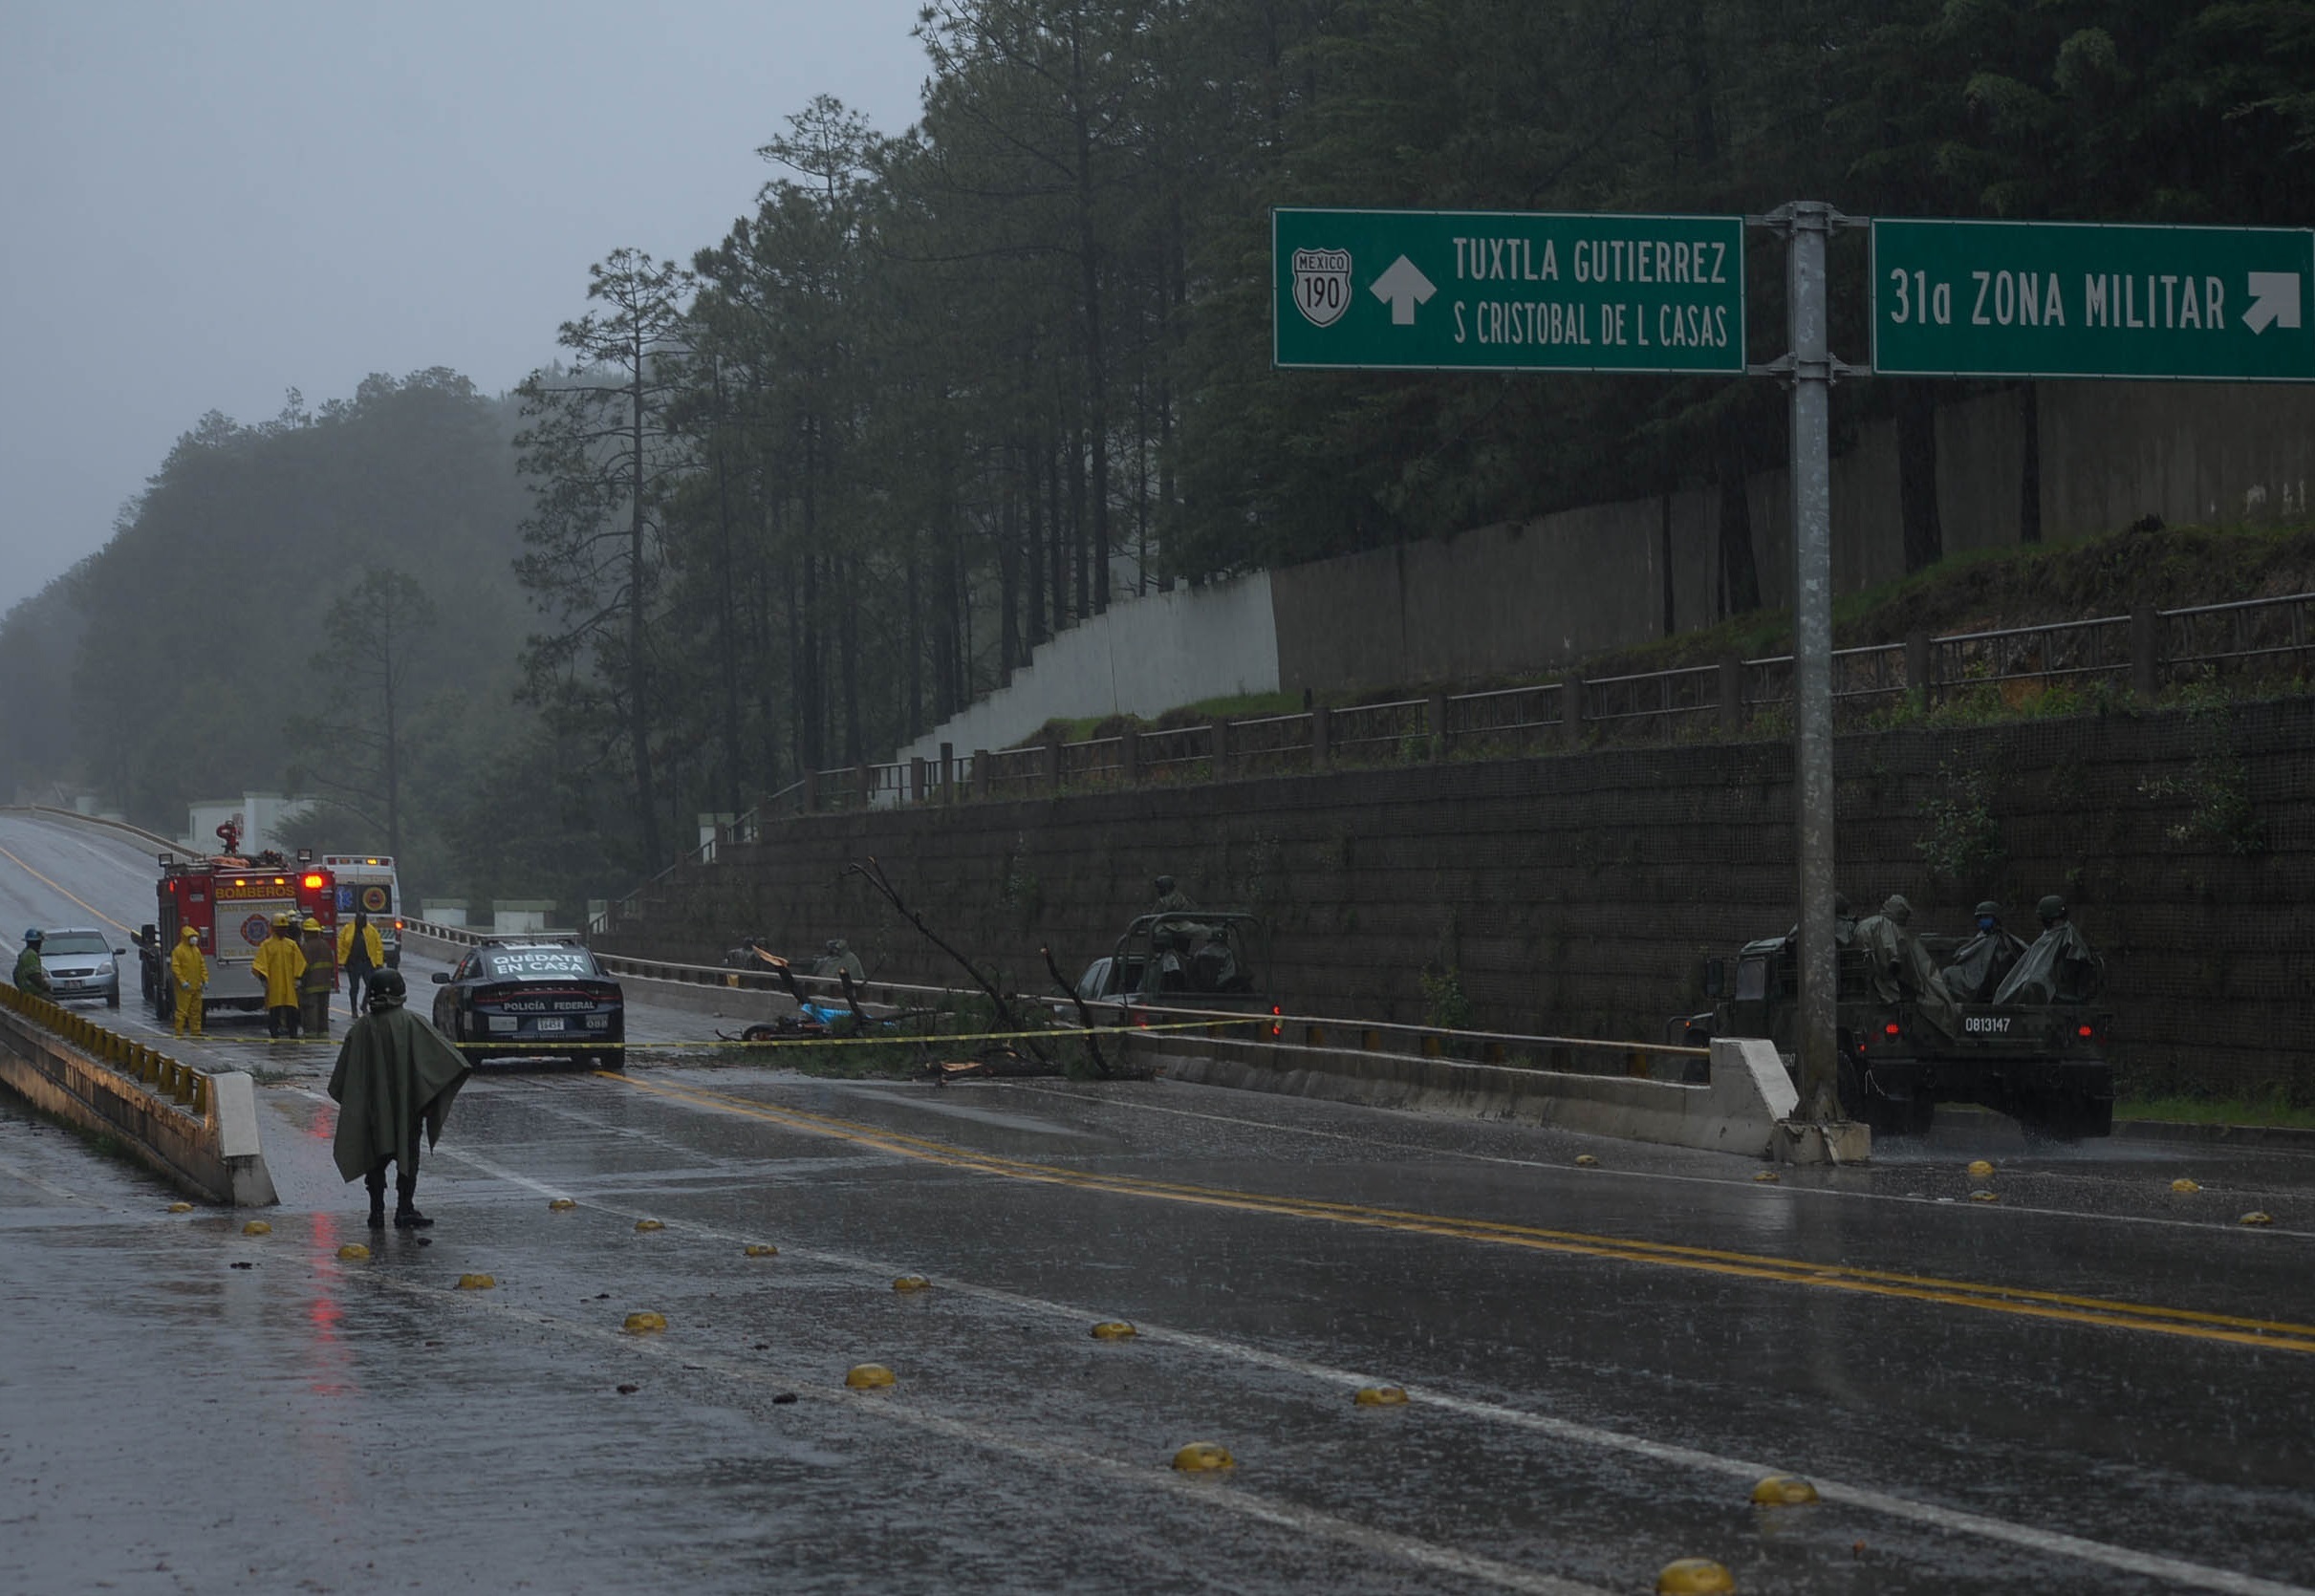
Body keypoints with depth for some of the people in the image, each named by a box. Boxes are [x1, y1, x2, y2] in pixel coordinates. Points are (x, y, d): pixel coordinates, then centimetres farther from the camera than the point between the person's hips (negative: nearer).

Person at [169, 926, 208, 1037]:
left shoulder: (196, 950, 14)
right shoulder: (178, 951, -9)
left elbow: (202, 966, 18)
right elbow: (175, 967, -14)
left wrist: (205, 979, 8)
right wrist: (182, 981, -20)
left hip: (196, 986, 8)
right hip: (185, 987, -8)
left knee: (196, 1010, 12)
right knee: (182, 1010, -7)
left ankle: (195, 1031, 19)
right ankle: (179, 1032, -5)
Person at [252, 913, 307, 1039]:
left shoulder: (292, 944, 11)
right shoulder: (267, 945, 1)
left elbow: (299, 962, 13)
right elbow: (260, 963, -3)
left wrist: (297, 978, 5)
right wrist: (263, 978, -14)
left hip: (289, 984, 3)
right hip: (273, 985, -3)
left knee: (291, 1010, 1)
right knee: (274, 1011, -1)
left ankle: (293, 1035, 5)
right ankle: (274, 1035, 5)